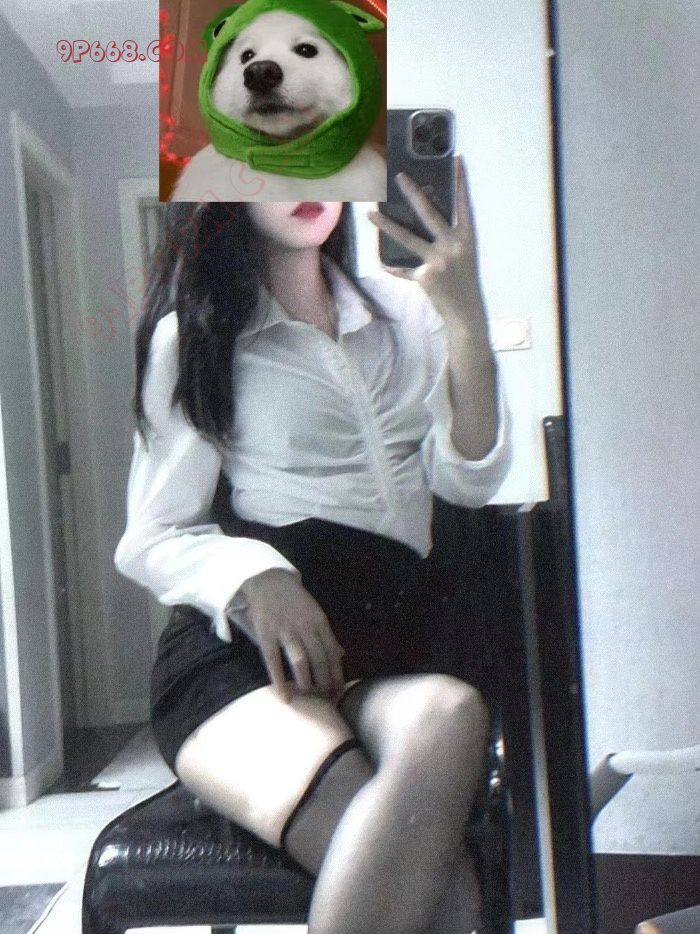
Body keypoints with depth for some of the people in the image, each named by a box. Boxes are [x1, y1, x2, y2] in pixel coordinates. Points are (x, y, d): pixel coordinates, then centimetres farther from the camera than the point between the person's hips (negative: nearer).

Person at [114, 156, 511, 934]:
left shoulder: (405, 308, 17)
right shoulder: (193, 336, 9)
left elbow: (468, 481, 6)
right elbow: (153, 538, 7)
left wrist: (467, 322, -9)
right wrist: (255, 579, -15)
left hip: (388, 644, 3)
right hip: (242, 643, -3)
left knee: (447, 718, -35)